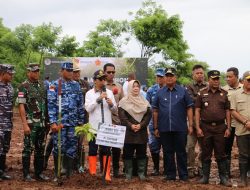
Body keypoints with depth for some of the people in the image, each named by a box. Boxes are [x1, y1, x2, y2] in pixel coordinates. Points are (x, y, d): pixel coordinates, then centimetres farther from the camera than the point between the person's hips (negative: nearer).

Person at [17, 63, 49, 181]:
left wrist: (47, 120, 10)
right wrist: (25, 124, -17)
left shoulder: (42, 85, 12)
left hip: (42, 123, 6)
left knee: (40, 149, 10)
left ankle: (39, 173, 18)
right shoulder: (24, 87, -7)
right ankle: (26, 174, 6)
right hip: (31, 123, -6)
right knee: (28, 148, -2)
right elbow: (21, 106, -11)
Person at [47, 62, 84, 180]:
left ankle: (68, 173, 15)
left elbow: (80, 104, 14)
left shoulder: (76, 85, 11)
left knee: (72, 148, 6)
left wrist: (81, 121, 10)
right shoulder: (54, 85, -2)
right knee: (59, 147, -1)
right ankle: (57, 174, 10)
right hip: (59, 122, -4)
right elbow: (51, 105, -8)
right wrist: (53, 122, -15)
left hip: (73, 123, 4)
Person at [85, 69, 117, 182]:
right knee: (93, 150, 6)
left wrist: (111, 104, -10)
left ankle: (107, 174, 8)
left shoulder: (109, 92, 9)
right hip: (94, 127, -1)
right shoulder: (89, 93, 2)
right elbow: (88, 108, -12)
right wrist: (98, 99, -18)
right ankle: (92, 174, 15)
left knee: (106, 151, 3)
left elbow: (115, 110, 10)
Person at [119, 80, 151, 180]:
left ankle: (141, 173, 11)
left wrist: (141, 125, -12)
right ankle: (128, 173, 7)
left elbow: (148, 115, 2)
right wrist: (130, 125, -16)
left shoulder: (144, 101, 11)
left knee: (142, 153, 4)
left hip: (142, 132, 2)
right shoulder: (124, 101, 2)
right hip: (128, 132, -2)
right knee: (128, 153, 0)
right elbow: (122, 116, -6)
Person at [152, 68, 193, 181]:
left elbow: (189, 108, 3)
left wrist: (190, 125, -2)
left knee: (181, 152, 3)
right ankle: (170, 175, 16)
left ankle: (183, 175, 11)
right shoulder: (160, 93, 8)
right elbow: (155, 111, 10)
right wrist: (156, 127, 6)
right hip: (164, 128, 2)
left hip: (180, 128, -2)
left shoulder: (183, 91, 4)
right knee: (167, 152, 7)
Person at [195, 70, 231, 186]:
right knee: (205, 154, 7)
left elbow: (227, 111, 6)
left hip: (220, 127, 0)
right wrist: (198, 127, -6)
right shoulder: (202, 93, 4)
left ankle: (223, 178, 11)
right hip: (205, 127, 0)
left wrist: (228, 128, 0)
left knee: (221, 154, 4)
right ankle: (205, 177, 15)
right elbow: (197, 111, 2)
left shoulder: (224, 94, 7)